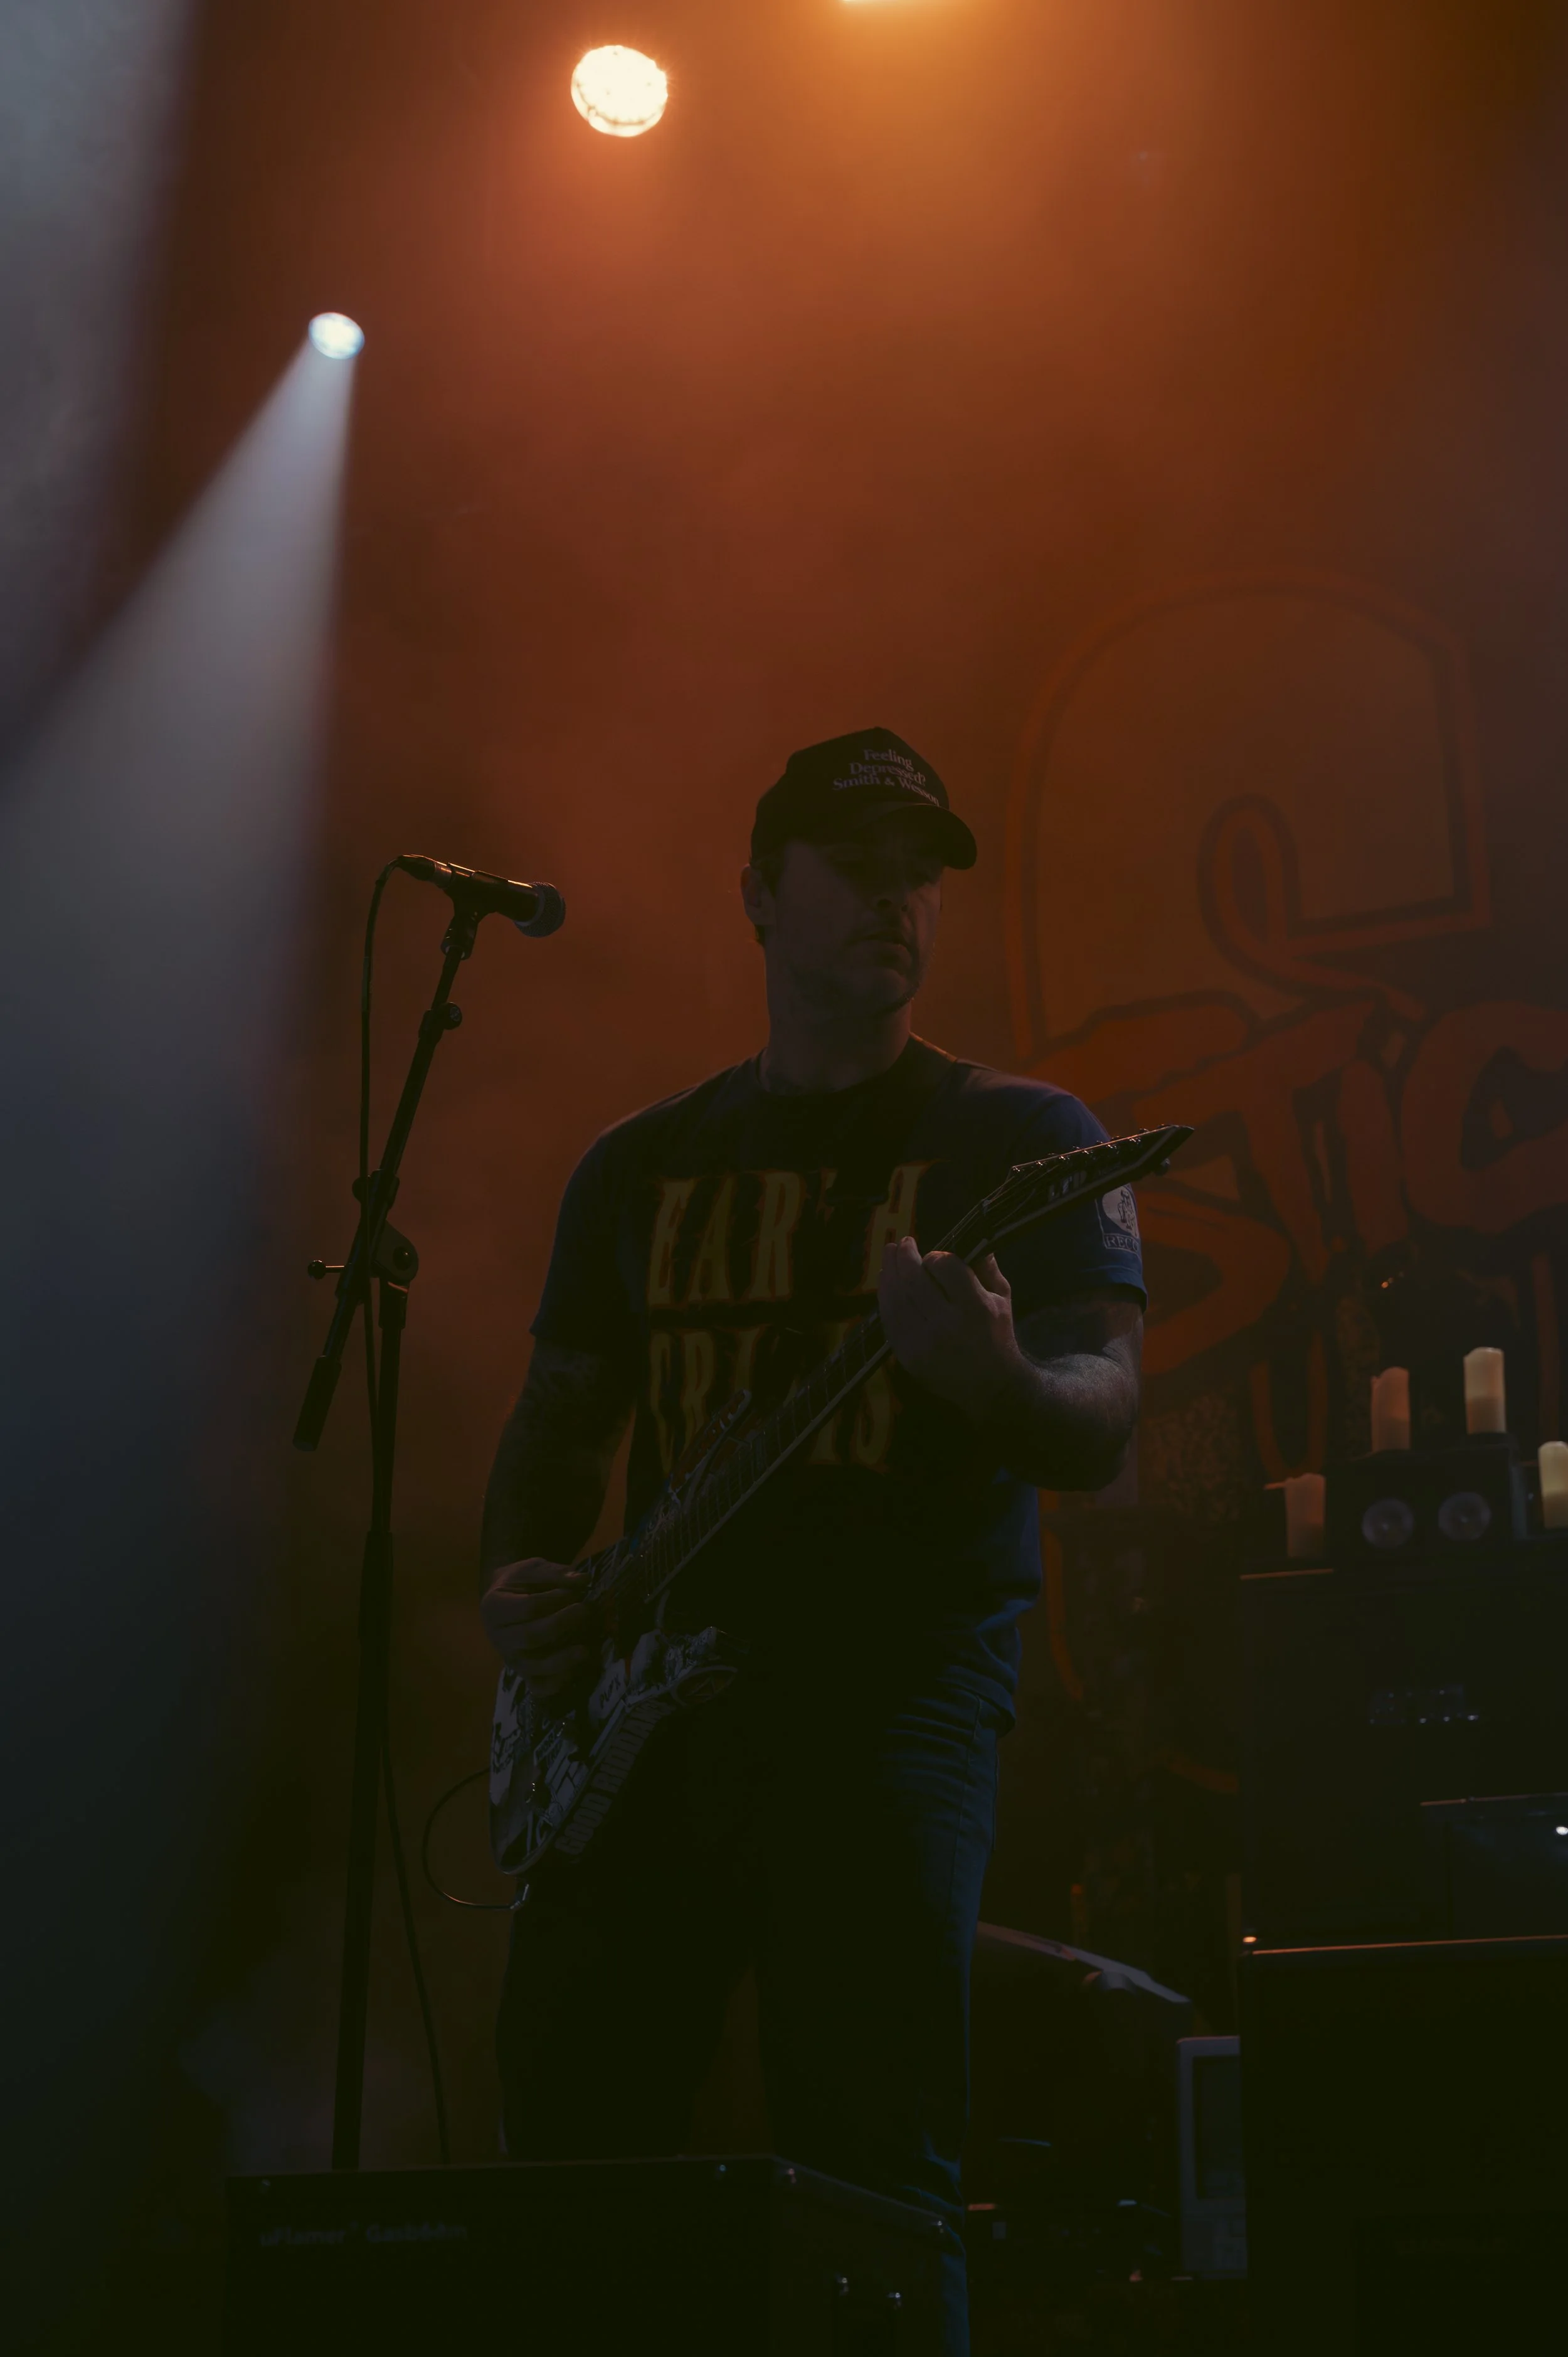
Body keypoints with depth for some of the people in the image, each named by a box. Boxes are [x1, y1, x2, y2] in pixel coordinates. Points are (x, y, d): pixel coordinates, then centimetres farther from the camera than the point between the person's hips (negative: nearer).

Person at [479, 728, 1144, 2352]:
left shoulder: (1018, 1140, 5)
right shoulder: (641, 1165, 17)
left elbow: (1104, 1424, -4)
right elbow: (558, 1419, 21)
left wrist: (986, 1377, -27)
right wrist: (517, 1580, 1)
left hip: (903, 1687, -4)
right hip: (646, 1692, 4)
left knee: (871, 2176, -8)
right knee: (565, 2145, 3)